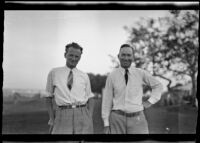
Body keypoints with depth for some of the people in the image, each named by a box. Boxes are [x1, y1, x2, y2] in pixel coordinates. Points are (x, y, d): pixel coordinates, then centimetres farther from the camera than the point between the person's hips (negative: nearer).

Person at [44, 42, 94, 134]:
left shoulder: (84, 76, 11)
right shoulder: (54, 73, 8)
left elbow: (89, 99, 14)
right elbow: (48, 97, 11)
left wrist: (89, 119, 0)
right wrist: (51, 118, 3)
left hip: (82, 114, 1)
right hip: (63, 115, -1)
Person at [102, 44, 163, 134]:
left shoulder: (141, 74, 3)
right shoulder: (112, 76, 1)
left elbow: (158, 86, 18)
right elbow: (107, 100, 3)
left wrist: (150, 101, 5)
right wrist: (106, 124, 1)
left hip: (137, 119, 0)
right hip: (117, 118, 0)